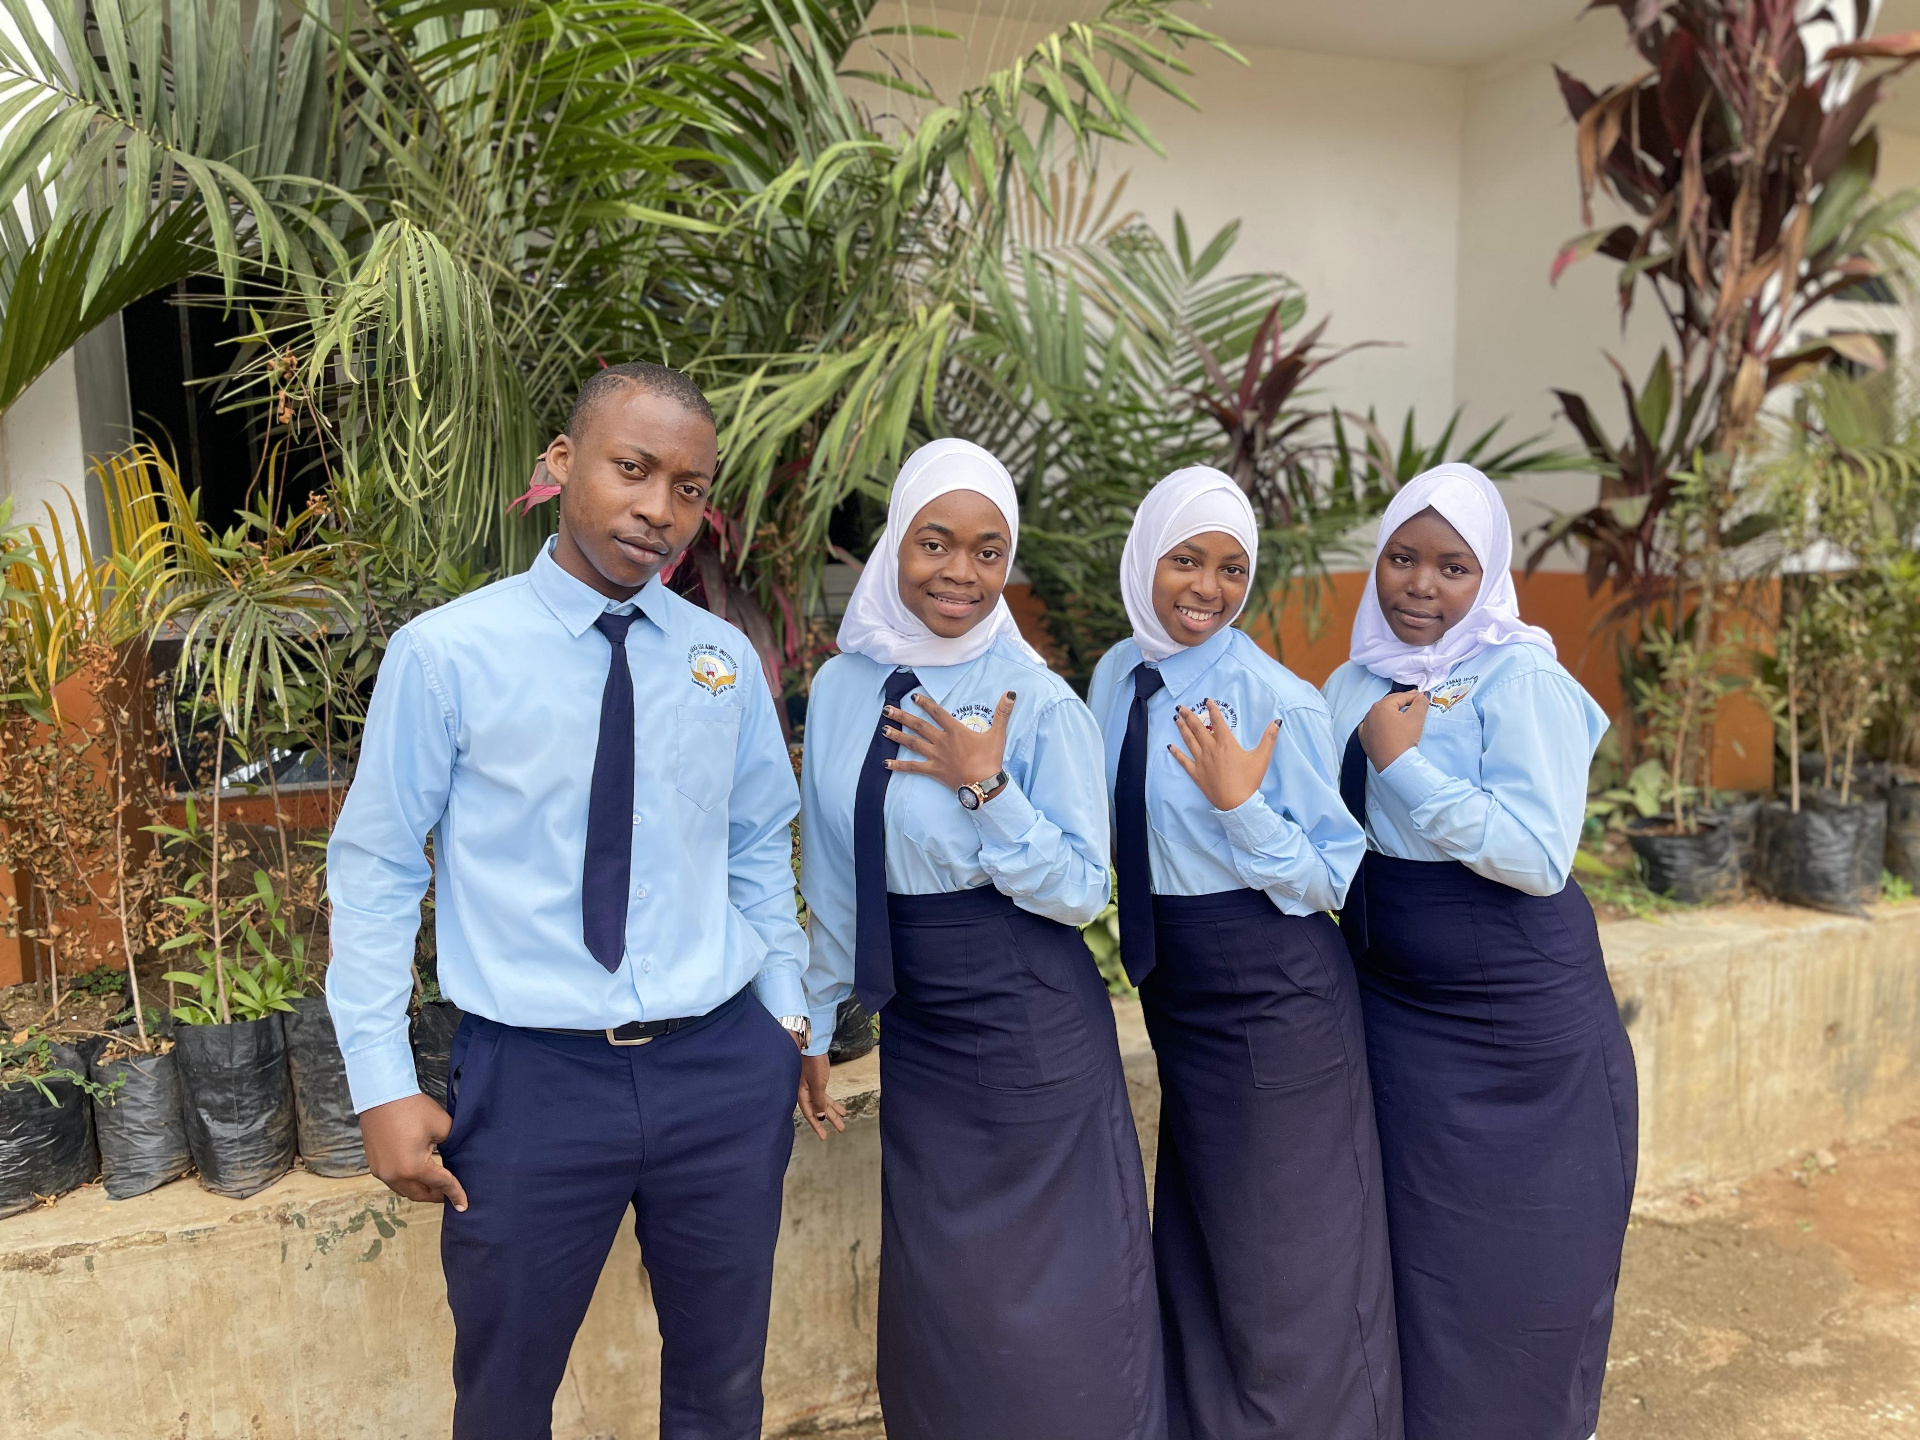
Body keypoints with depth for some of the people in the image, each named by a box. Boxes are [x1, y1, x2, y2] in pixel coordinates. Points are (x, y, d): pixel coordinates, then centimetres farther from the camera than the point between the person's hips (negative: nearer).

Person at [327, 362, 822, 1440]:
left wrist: (788, 1010, 10)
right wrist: (384, 1083, -4)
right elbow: (375, 870, -4)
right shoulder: (446, 653, -8)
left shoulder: (727, 660, 2)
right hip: (531, 1079, -2)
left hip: (726, 1068, 3)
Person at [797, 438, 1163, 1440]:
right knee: (936, 1291, 19)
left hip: (1031, 1020, -4)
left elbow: (1081, 893, -13)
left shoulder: (1040, 704, -14)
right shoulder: (841, 689, -1)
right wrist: (816, 1019, 13)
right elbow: (832, 876, 8)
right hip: (911, 1021, 5)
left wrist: (986, 788, -24)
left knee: (1052, 1304, 9)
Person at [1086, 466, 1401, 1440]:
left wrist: (1239, 805, -28)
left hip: (1273, 994, -6)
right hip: (1172, 987, 7)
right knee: (1196, 1237, 23)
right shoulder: (1116, 680, 1)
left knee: (1284, 1250, 10)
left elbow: (1329, 879, -15)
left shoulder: (1275, 700, -18)